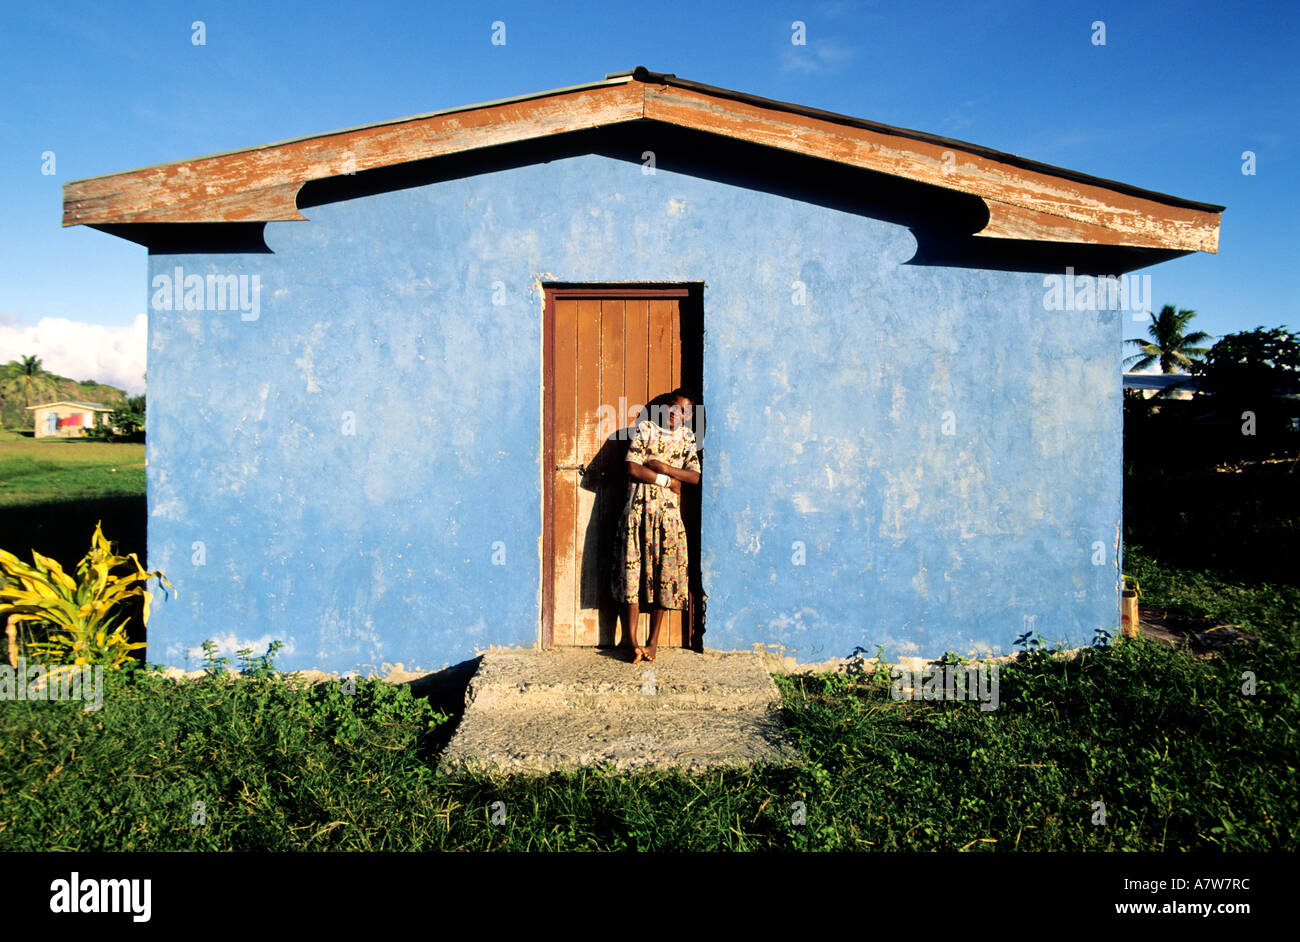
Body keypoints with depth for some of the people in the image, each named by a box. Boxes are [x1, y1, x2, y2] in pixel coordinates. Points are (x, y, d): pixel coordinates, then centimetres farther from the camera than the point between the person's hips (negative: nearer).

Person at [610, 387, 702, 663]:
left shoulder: (687, 436, 10)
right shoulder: (645, 428, 2)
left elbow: (695, 476, 0)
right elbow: (632, 468, -9)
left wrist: (662, 467, -11)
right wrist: (667, 481, -9)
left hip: (668, 512, 2)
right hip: (638, 510, -2)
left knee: (664, 574, 2)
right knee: (633, 570, -3)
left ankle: (653, 641, 12)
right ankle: (632, 641, 4)